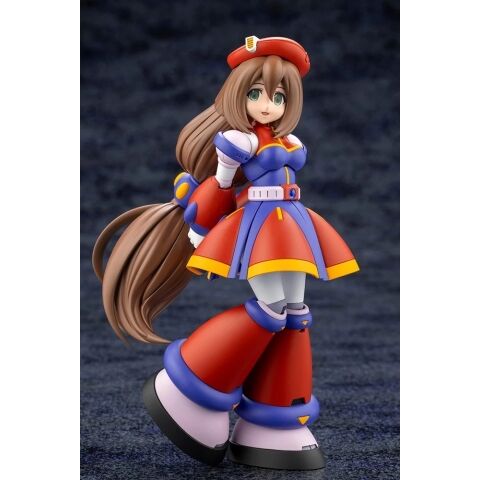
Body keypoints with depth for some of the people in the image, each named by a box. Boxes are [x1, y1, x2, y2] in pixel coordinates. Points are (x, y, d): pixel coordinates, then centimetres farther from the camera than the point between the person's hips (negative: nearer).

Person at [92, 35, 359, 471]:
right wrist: (196, 229, 3)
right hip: (259, 229, -8)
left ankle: (274, 427, 12)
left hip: (291, 229, 8)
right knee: (269, 309, -16)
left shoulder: (289, 143, 14)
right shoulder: (238, 140, -7)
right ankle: (189, 393, -2)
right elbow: (219, 186, -2)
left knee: (295, 313, 5)